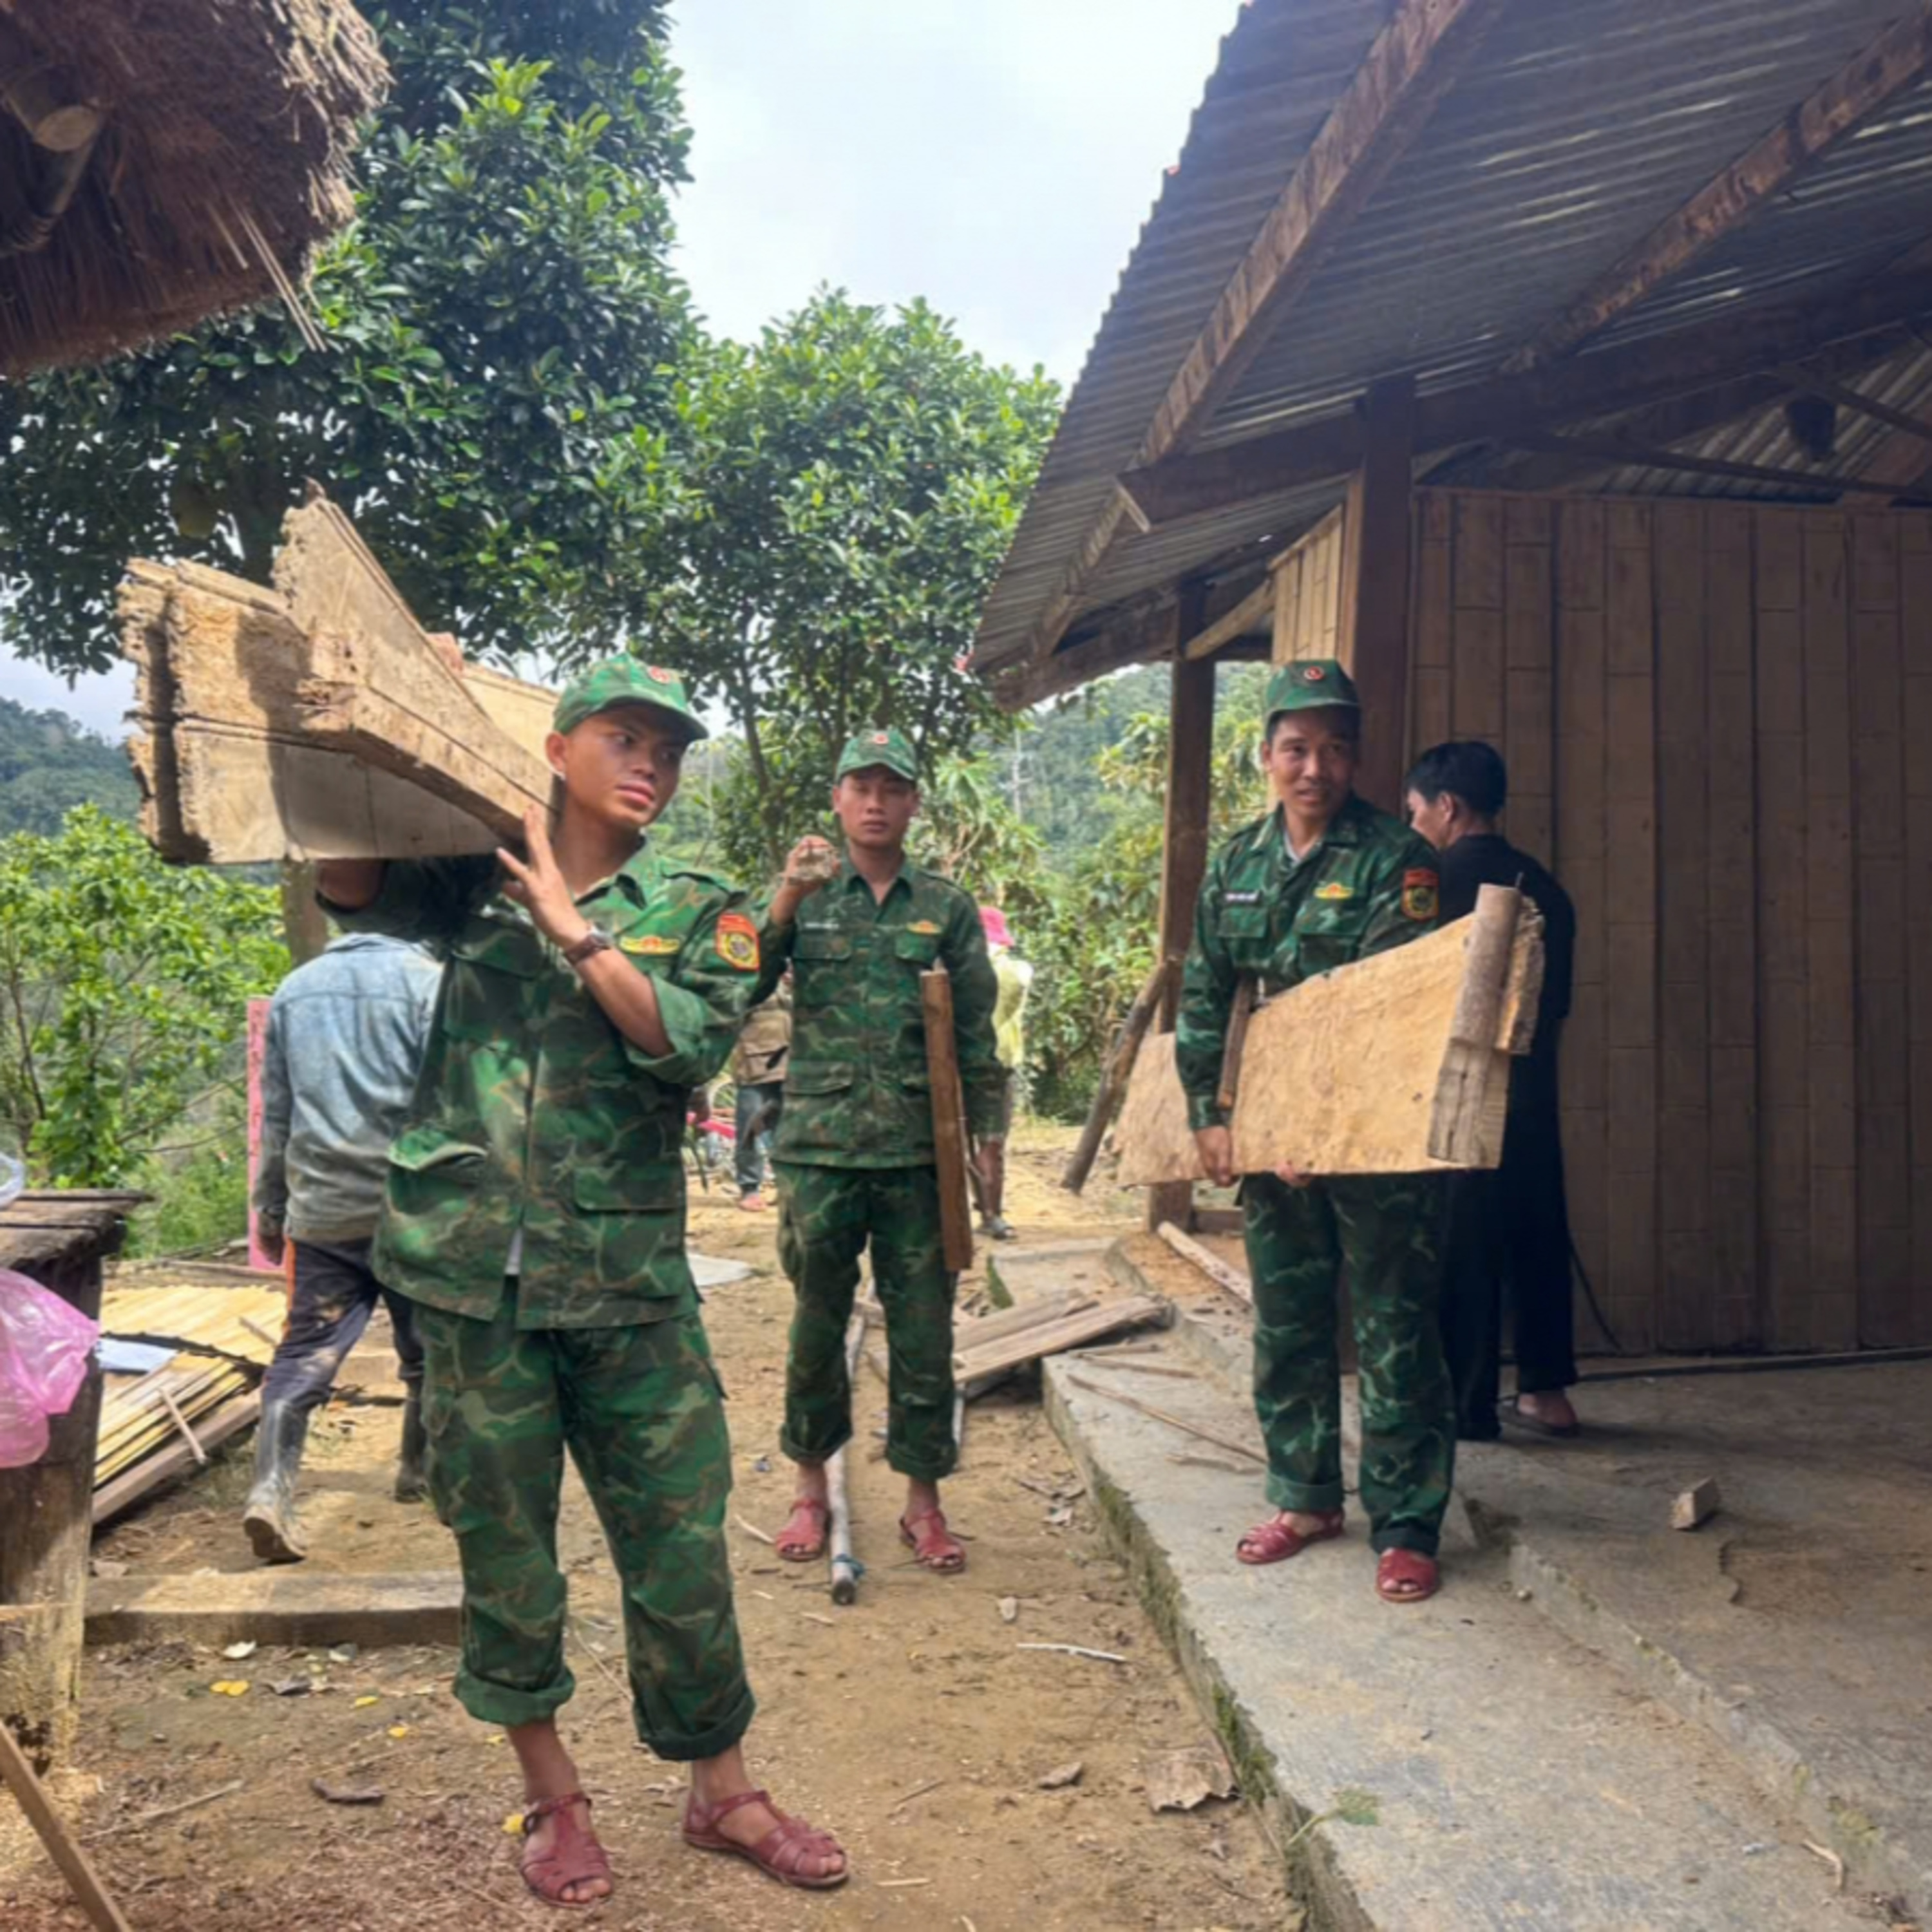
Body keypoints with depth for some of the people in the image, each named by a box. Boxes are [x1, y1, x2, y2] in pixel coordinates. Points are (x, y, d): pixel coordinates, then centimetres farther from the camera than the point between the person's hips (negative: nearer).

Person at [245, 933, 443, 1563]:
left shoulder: (294, 989, 12)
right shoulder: (427, 980, -4)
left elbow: (276, 1115, 16)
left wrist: (269, 1209, 23)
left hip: (320, 1210, 4)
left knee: (306, 1354, 2)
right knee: (427, 1349, 14)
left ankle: (271, 1488, -14)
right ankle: (419, 1472, 28)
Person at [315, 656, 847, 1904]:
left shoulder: (700, 913, 6)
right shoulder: (480, 881, 8)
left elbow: (690, 1043, -11)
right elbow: (352, 889, -5)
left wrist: (576, 928, -11)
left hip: (628, 1274, 0)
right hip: (470, 1263, 0)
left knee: (680, 1539, 5)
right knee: (502, 1535, 10)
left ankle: (722, 1791, 25)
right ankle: (555, 1798, 29)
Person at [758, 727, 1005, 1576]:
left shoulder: (948, 908, 8)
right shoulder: (807, 898, 7)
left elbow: (976, 1034, 9)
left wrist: (988, 1133, 3)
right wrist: (784, 901, -20)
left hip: (919, 1152, 0)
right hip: (820, 1145, 0)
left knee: (924, 1330, 5)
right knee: (817, 1323, 9)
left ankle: (923, 1499, 18)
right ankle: (811, 1491, 24)